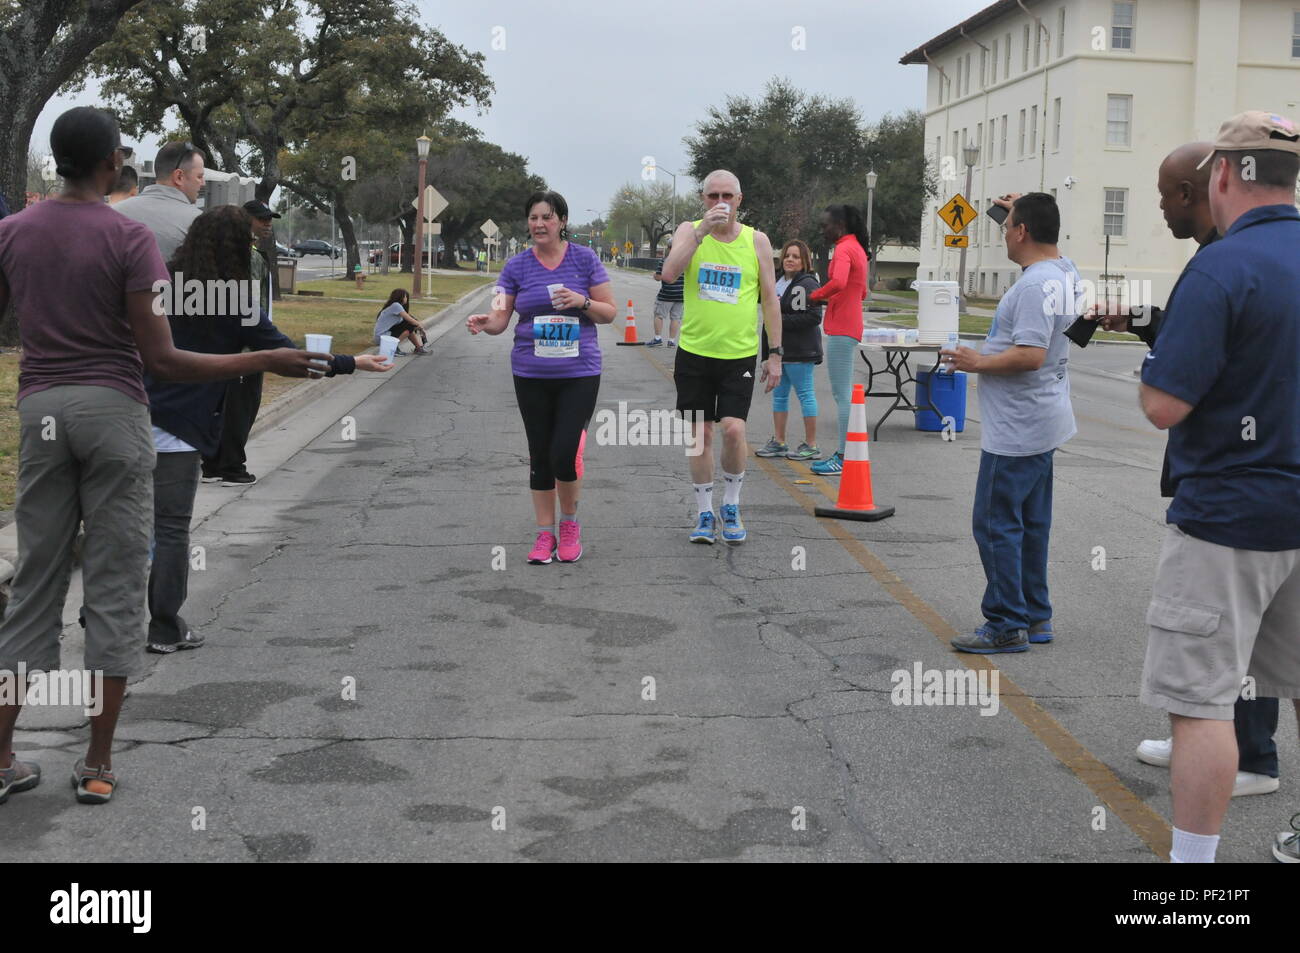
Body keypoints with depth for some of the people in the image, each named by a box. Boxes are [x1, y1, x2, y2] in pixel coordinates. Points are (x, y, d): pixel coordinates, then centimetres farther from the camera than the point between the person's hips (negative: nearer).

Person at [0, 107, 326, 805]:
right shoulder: (128, 238, -10)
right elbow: (161, 360, -14)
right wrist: (266, 362, -11)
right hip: (113, 409, -4)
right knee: (114, 585, 4)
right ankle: (97, 765, 8)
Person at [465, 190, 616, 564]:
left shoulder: (584, 259, 0)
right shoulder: (517, 266, 3)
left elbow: (609, 312, 2)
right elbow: (500, 319, 1)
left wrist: (583, 301, -17)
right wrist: (484, 322, -21)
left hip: (579, 373, -2)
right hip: (531, 375, 2)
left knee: (564, 455, -11)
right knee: (540, 455, 7)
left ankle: (570, 524, 15)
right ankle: (545, 533, 19)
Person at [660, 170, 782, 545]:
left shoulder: (756, 240, 3)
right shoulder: (689, 231, 2)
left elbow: (770, 299, 6)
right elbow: (669, 273, -16)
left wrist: (775, 353, 2)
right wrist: (702, 230, -22)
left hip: (740, 353, -1)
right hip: (694, 351, 1)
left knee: (733, 428, -14)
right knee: (700, 434, 5)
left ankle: (731, 506, 9)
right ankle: (705, 514, 18)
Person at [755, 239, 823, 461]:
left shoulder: (807, 284, -12)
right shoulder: (780, 282, 17)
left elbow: (814, 317, -21)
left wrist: (782, 321, -19)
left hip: (800, 351, -9)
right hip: (780, 349, 9)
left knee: (805, 394, -3)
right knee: (779, 395, 12)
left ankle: (811, 445, 3)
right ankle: (778, 442, 21)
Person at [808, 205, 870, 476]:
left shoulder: (843, 250, -14)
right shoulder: (857, 248, 18)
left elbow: (838, 283, -32)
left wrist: (814, 296, -17)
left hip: (841, 330, -11)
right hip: (850, 327, 11)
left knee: (842, 394, -9)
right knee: (842, 392, 15)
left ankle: (844, 458, -8)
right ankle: (844, 453, 19)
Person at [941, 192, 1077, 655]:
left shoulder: (1034, 284, -22)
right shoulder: (1067, 272, 10)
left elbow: (1031, 355, -29)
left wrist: (979, 362, -14)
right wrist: (1026, 206, 36)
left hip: (1017, 429, -11)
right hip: (1044, 423, 11)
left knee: (996, 524, -4)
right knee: (1030, 524, 16)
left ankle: (1007, 625, 1)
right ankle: (1035, 617, 24)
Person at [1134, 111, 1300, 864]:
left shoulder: (1221, 270, -17)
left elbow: (1164, 406, -21)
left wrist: (1153, 362, -2)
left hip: (1231, 513, -8)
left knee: (1201, 700, -3)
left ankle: (1194, 857, 1)